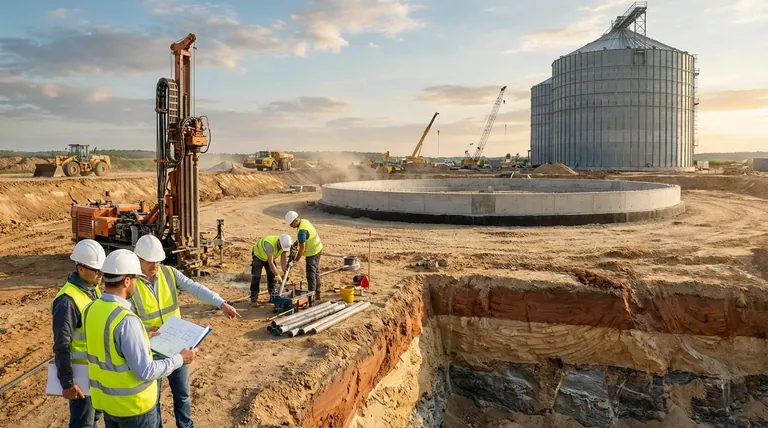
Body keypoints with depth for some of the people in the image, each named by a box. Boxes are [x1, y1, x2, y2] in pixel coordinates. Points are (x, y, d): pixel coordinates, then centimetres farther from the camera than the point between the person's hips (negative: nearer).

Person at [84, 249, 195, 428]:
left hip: (105, 399, 8)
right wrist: (180, 359, -13)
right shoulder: (126, 320, -29)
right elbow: (145, 371, -25)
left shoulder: (91, 310, -3)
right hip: (132, 404, -8)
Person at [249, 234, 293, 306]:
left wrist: (285, 273, -23)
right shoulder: (270, 244, -44)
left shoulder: (285, 244, -24)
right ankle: (253, 298, -4)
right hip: (258, 255, -6)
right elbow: (270, 263, -40)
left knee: (272, 276, 3)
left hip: (269, 257, 6)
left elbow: (283, 260, -17)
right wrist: (277, 276, -36)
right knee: (256, 277, -11)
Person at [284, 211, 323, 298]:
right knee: (316, 272, 18)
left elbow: (302, 248, -25)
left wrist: (296, 260, -16)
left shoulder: (301, 231, -29)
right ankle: (317, 293, 29)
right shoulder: (304, 221, 0)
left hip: (312, 253, -10)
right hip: (318, 249, 10)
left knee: (311, 275, -3)